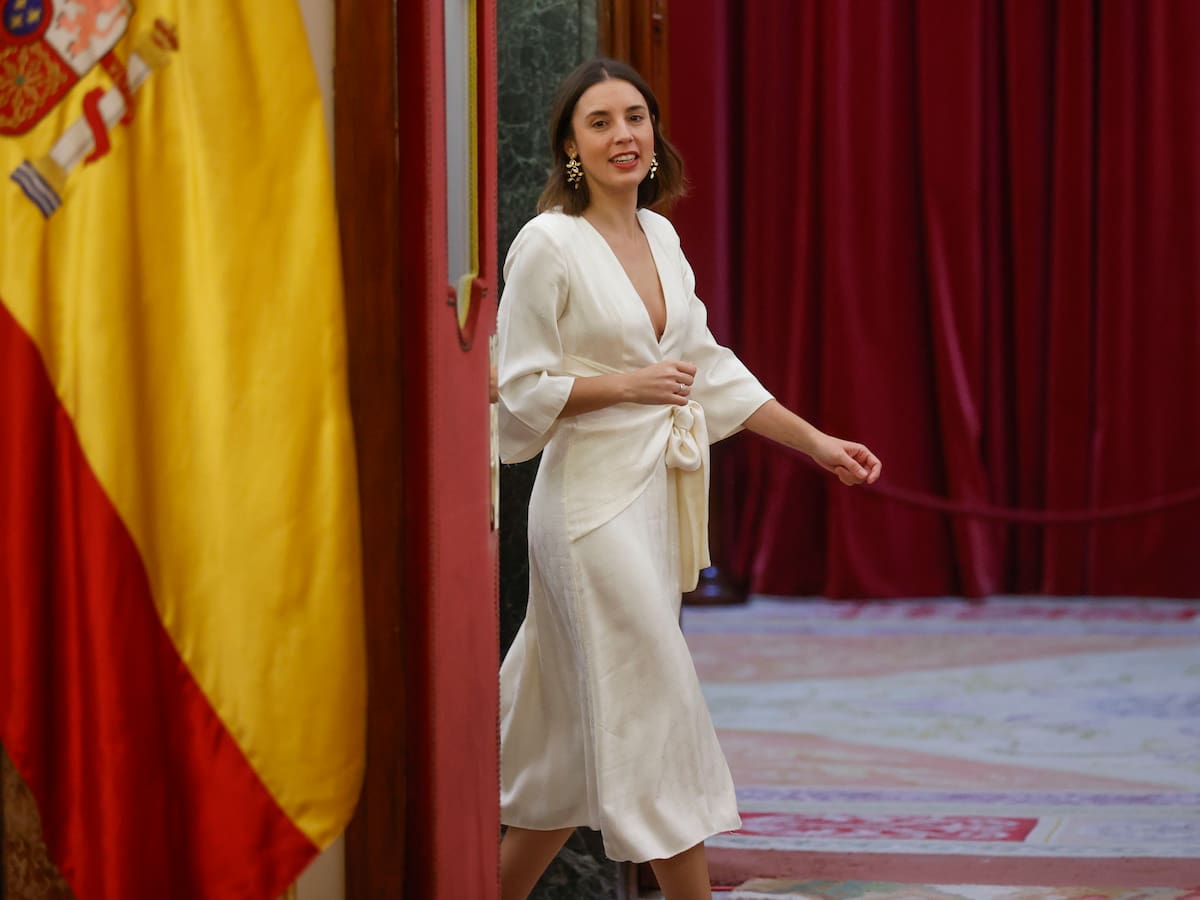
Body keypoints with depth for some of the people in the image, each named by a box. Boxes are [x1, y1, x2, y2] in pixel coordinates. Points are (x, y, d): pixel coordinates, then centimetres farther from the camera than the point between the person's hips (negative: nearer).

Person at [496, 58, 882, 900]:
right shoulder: (548, 245, -11)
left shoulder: (660, 236, 11)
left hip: (657, 498, 7)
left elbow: (709, 367, 17)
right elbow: (520, 391, -10)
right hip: (593, 499, -7)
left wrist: (817, 442, 15)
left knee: (583, 744, 12)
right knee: (655, 714, -6)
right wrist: (630, 386, -13)